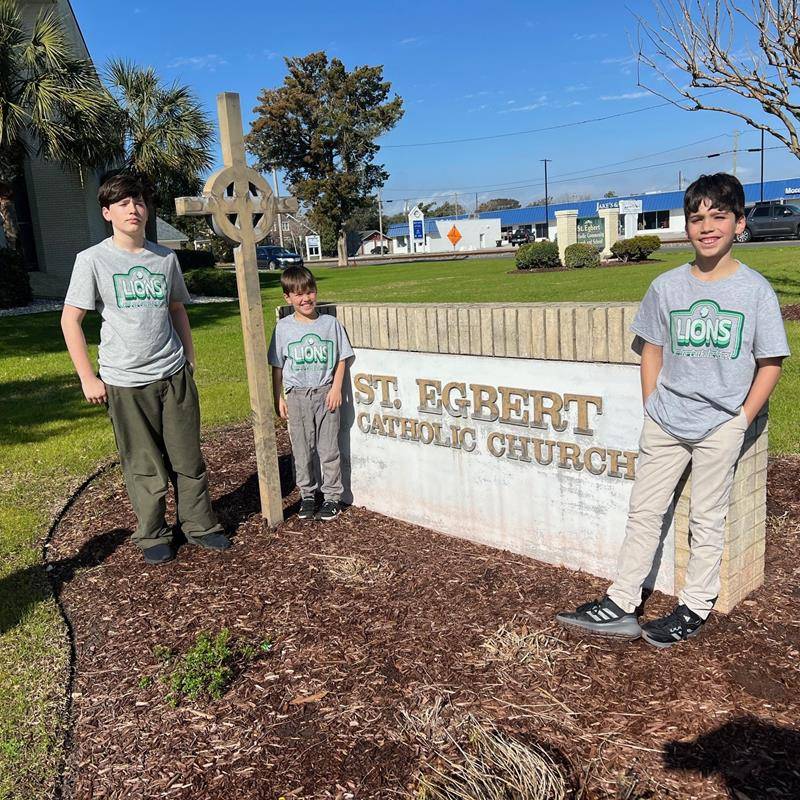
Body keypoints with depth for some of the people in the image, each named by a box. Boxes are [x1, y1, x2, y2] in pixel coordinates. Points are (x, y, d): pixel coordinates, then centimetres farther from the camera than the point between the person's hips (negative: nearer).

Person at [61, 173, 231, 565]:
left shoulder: (165, 258, 7)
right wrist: (88, 378, -6)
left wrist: (189, 360, 15)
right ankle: (152, 536, 23)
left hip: (174, 375, 3)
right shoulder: (93, 260, -4)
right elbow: (70, 319, -2)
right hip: (125, 382, -3)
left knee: (188, 458, 9)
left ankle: (200, 525, 24)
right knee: (144, 466, 6)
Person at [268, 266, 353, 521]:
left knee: (328, 448, 4)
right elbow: (277, 366, 5)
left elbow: (341, 359, 4)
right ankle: (307, 494, 23)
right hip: (297, 396, 1)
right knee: (301, 450, 9)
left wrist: (336, 389, -5)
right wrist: (279, 399, 2)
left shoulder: (330, 323, -1)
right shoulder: (283, 327, -1)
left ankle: (332, 496, 16)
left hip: (325, 393, -1)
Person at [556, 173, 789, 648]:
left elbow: (770, 362, -2)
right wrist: (653, 411, 2)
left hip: (720, 426, -2)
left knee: (707, 520, 10)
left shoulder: (755, 290, -6)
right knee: (644, 512, 8)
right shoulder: (667, 286, 1)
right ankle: (621, 606, 17)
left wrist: (742, 421, -6)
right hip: (665, 423, 3)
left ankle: (695, 609, 25)